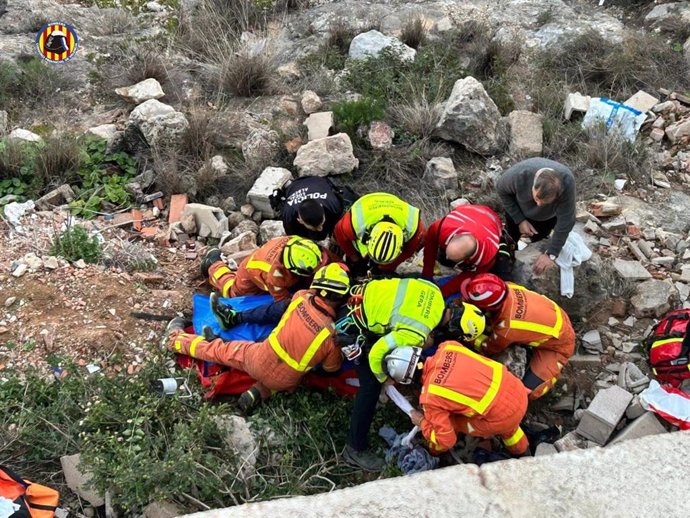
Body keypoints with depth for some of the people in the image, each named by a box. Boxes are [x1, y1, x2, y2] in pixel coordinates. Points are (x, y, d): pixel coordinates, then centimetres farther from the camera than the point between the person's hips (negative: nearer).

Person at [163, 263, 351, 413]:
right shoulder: (332, 334, -23)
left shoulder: (301, 298, -17)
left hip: (257, 359, 2)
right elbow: (331, 368, -3)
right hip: (282, 382, -2)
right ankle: (261, 392, 14)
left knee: (219, 349, 26)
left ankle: (176, 338, 45)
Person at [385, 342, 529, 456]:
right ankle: (521, 450, 66)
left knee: (447, 422, 15)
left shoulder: (430, 397, -15)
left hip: (503, 416, -5)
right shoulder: (447, 347, -4)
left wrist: (422, 422, 10)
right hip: (518, 389, 6)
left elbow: (446, 440, -7)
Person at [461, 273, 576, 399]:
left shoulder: (506, 328, -40)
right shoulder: (505, 287, -26)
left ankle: (555, 365, 14)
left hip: (558, 343, -7)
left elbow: (488, 348, -17)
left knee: (528, 391, -12)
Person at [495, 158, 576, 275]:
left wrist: (551, 254, -36)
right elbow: (501, 189, -20)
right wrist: (520, 220, -22)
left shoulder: (567, 183, -44)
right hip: (517, 210, 0)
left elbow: (565, 221, -35)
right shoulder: (519, 174, -43)